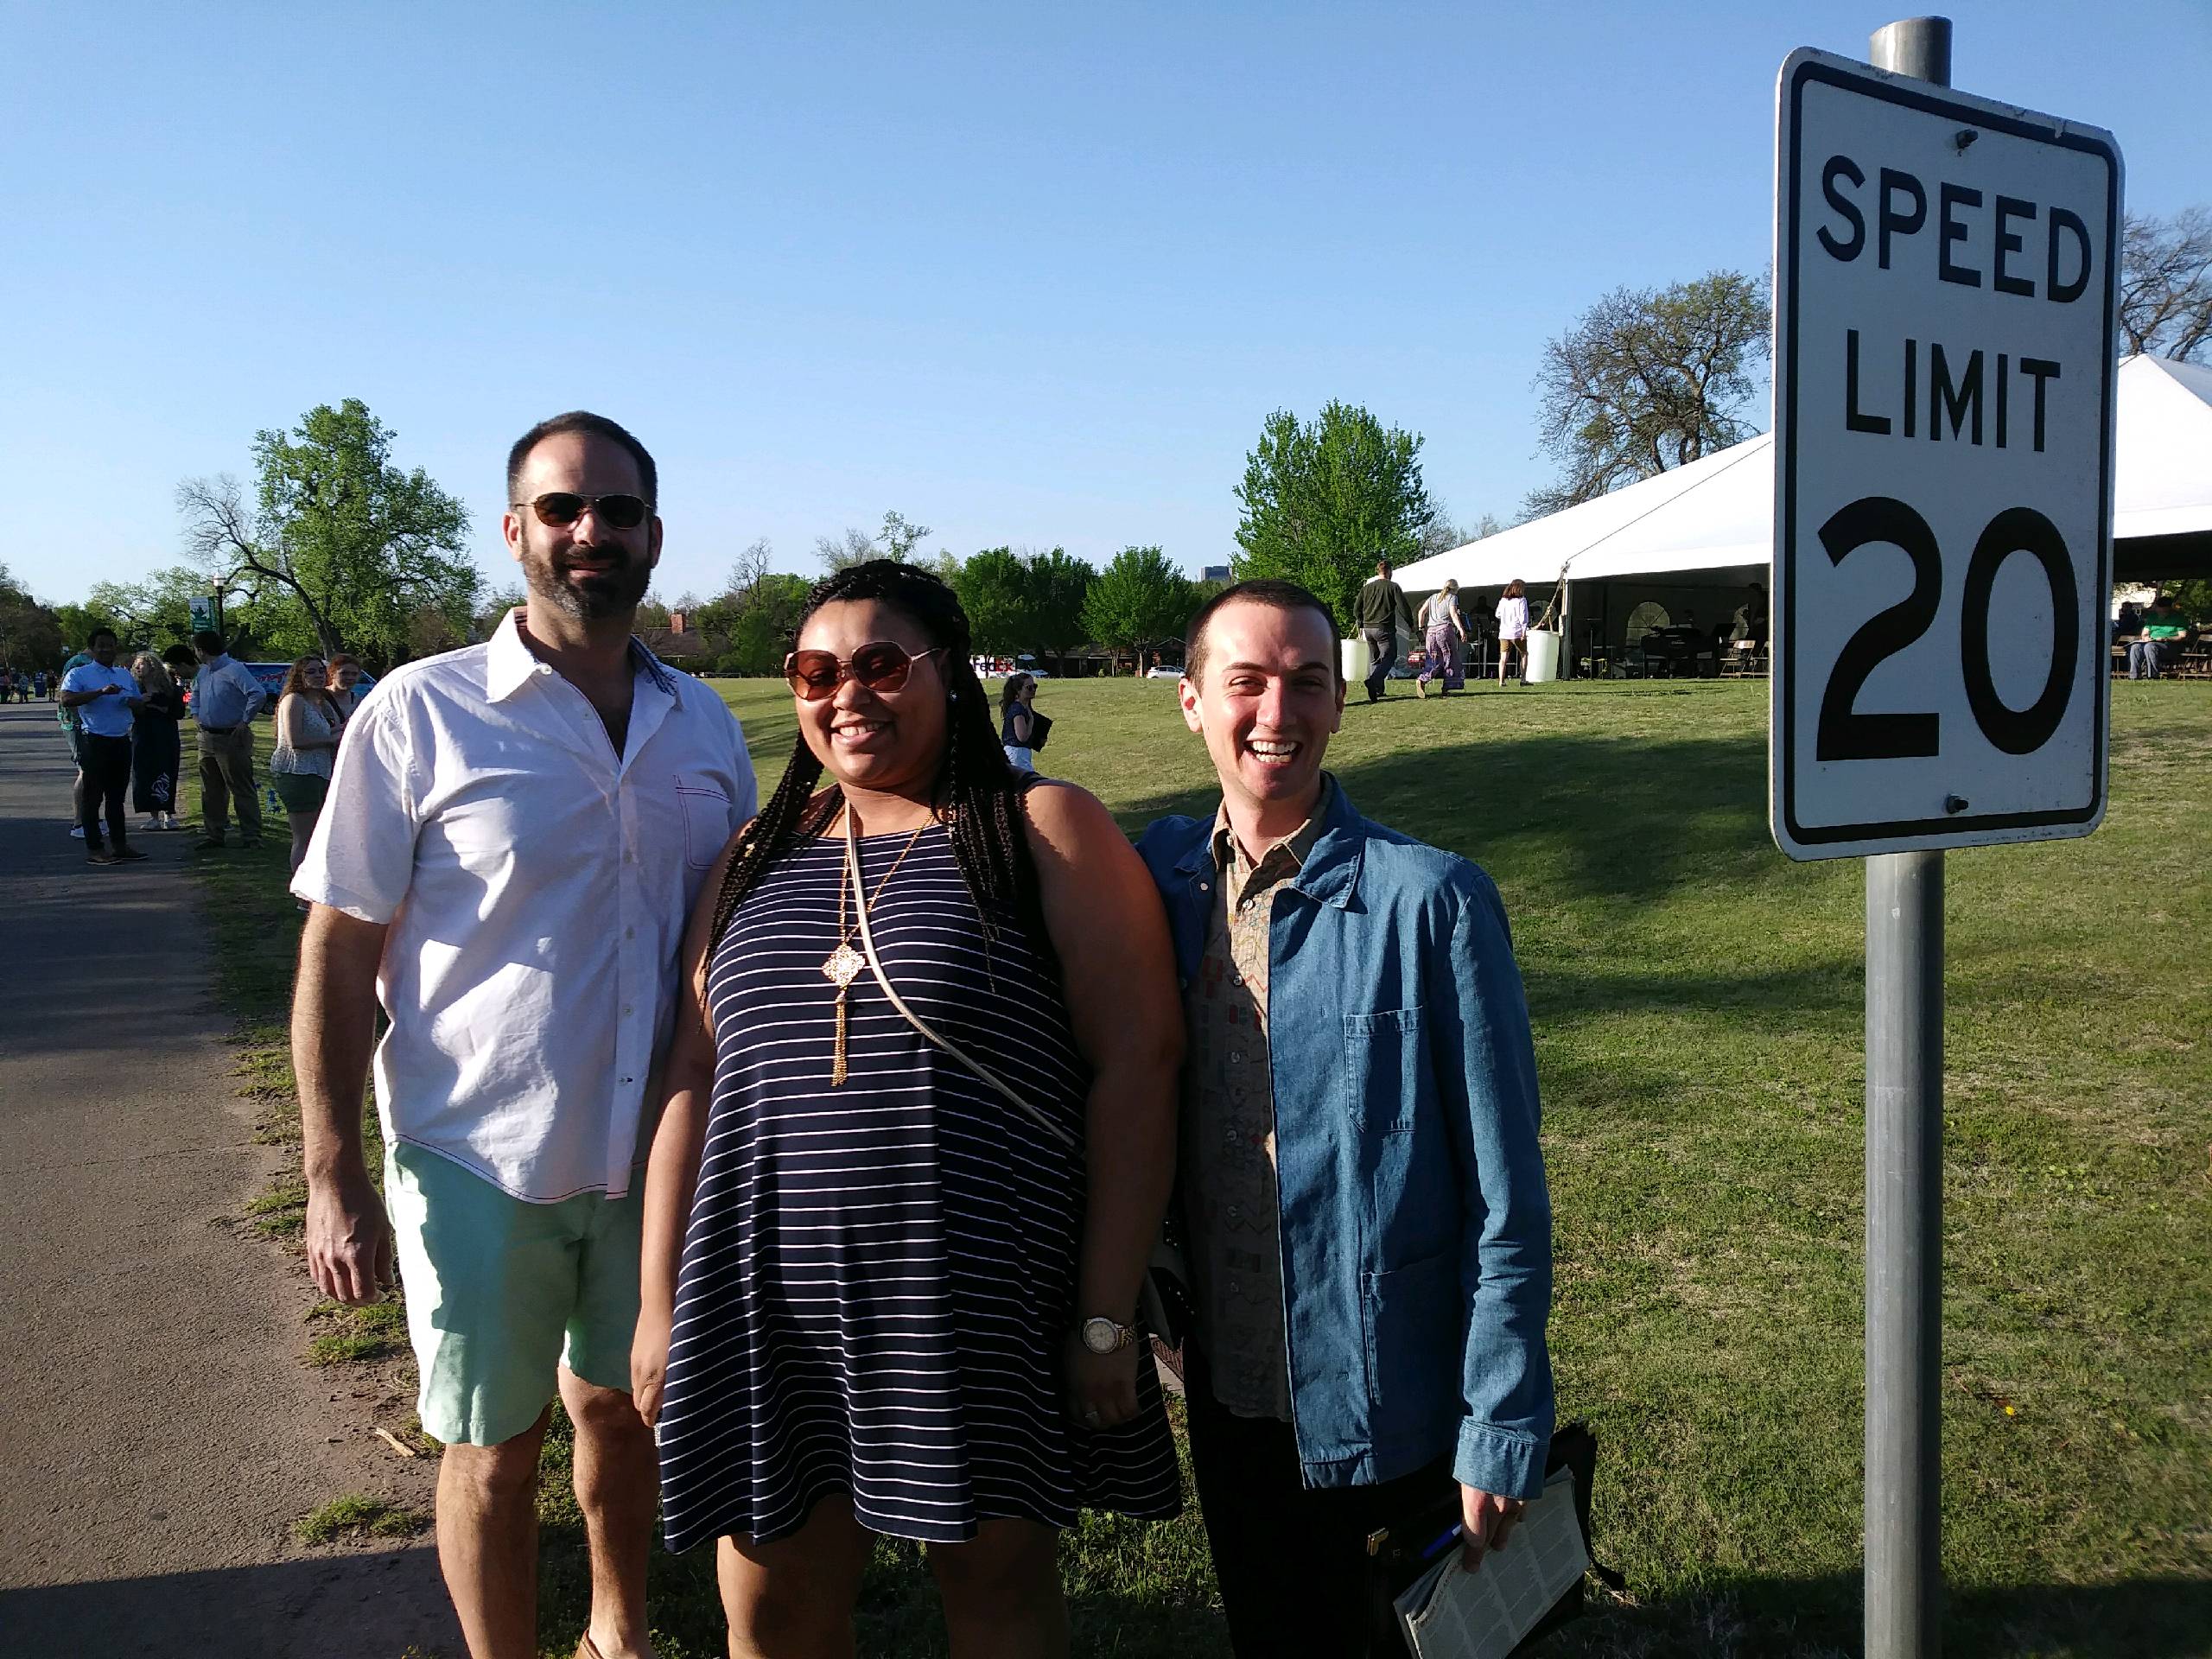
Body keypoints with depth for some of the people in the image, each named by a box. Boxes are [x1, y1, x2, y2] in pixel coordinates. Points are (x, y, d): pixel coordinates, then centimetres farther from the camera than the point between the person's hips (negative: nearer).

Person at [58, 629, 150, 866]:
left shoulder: (125, 675, 16)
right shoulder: (79, 674, -3)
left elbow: (139, 703, 23)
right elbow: (67, 700, -20)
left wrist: (131, 702, -1)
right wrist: (101, 692, -27)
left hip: (121, 742, 6)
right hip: (94, 742, -6)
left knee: (116, 797, 14)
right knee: (92, 797, -2)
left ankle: (119, 844, 20)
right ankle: (94, 848, 0)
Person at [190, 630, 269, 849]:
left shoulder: (233, 670, -15)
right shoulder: (203, 672, 13)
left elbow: (259, 694, -26)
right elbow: (195, 694, 34)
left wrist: (245, 722, -20)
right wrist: (195, 714, 17)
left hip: (231, 739, -9)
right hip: (207, 739, 9)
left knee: (242, 790, -5)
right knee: (211, 791, 14)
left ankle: (251, 837, -3)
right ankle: (212, 834, 23)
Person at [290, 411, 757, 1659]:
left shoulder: (705, 723, 2)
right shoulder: (421, 713, -9)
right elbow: (339, 956, -7)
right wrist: (334, 1179, -10)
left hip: (658, 1156, 4)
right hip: (480, 1164, -3)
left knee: (621, 1406, 20)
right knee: (495, 1450, 11)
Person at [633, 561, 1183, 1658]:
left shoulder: (1042, 830, -3)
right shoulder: (759, 858, 11)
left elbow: (1136, 1062, -9)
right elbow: (694, 1080, 11)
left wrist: (1106, 1318, -12)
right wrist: (659, 1307, 8)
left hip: (982, 1309, -3)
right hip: (771, 1311, 4)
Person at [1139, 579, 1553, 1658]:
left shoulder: (1430, 899, -15)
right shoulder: (1157, 880, -3)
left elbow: (1503, 1193, -12)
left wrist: (1500, 1434, -11)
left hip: (1386, 1401, -4)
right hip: (1228, 1389, 4)